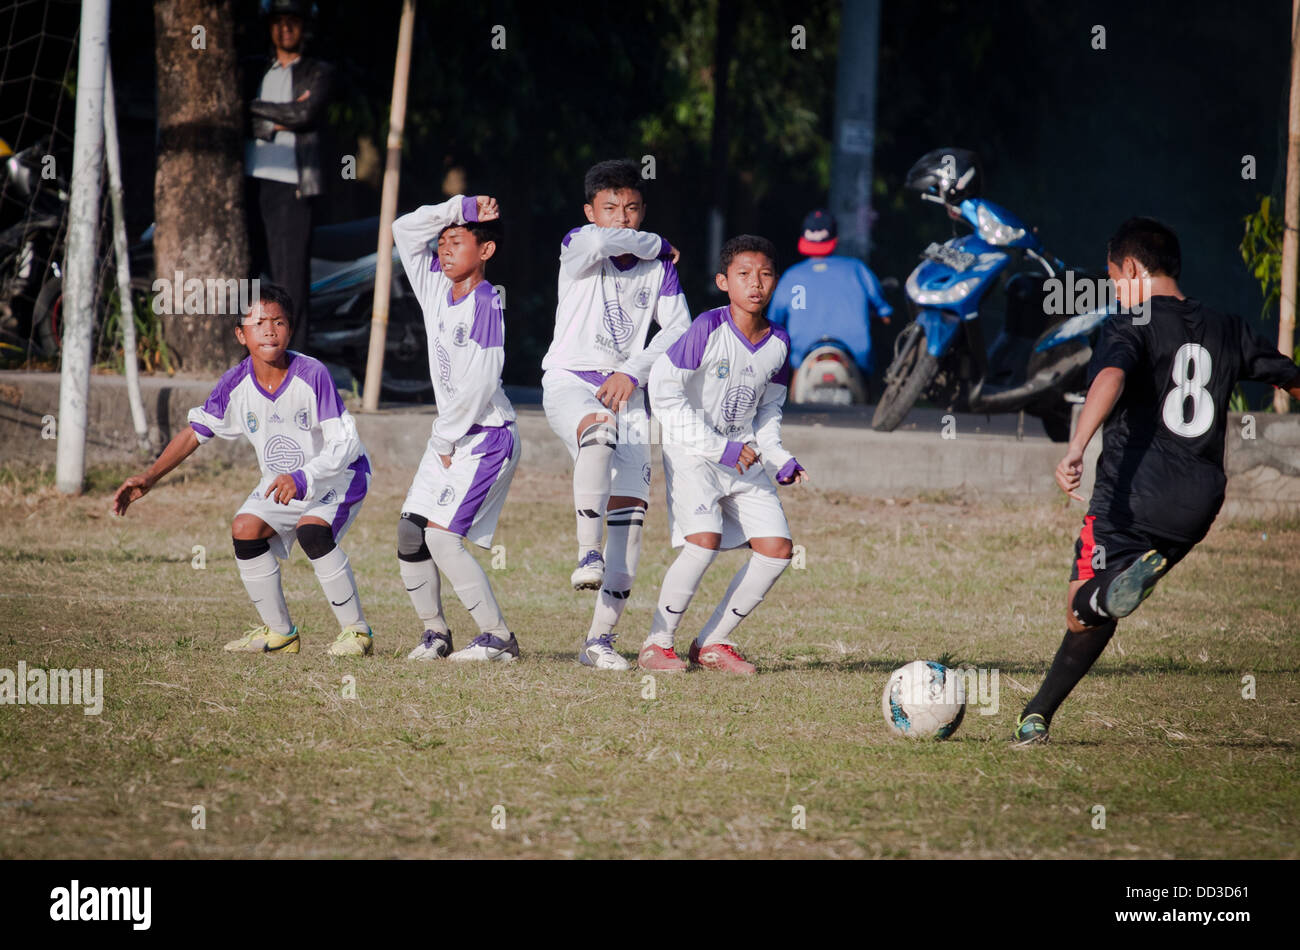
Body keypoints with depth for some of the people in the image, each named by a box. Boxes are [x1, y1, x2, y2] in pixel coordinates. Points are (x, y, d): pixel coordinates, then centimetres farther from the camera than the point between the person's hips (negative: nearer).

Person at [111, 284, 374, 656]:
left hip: (339, 475, -5)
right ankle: (279, 632, 3)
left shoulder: (311, 375, -27)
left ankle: (356, 630, -15)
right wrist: (149, 478, -7)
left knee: (313, 529, -31)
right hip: (282, 482, 6)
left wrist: (301, 479, -41)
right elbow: (195, 431, 0)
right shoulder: (235, 384, -14)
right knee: (245, 528, -15)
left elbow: (345, 443, -27)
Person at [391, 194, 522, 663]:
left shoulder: (487, 303, -17)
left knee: (441, 534, -16)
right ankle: (434, 632, 15)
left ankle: (498, 637, -11)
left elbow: (479, 384, -21)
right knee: (410, 530, 3)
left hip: (486, 438, -8)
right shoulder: (437, 289, 6)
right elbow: (405, 229, 11)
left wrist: (444, 439, -12)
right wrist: (460, 209, 1)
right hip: (449, 436, 8)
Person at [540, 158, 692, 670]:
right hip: (569, 381, -4)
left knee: (631, 511, -7)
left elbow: (679, 328, 2)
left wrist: (633, 371, -12)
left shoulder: (659, 267, 10)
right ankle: (588, 554, -43)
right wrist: (656, 244, -7)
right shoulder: (578, 247, -1)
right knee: (598, 432, -40)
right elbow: (600, 241, -25)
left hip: (626, 392, 4)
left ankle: (600, 639, -2)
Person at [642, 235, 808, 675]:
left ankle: (712, 643, 9)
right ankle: (657, 643, -10)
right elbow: (665, 393, -18)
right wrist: (719, 448, -20)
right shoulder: (708, 329, -18)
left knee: (777, 549, -3)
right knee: (704, 541, -25)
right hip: (692, 453, -6)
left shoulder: (778, 343, 1)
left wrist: (778, 457, -1)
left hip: (744, 455, 6)